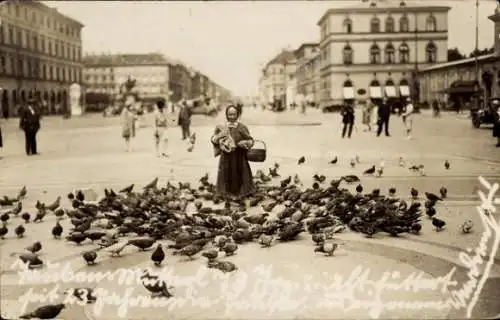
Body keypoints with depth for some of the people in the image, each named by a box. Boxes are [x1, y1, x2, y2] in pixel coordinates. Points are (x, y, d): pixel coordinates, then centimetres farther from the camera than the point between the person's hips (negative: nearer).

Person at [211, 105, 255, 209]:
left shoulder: (242, 127, -4)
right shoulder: (221, 127, 1)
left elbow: (251, 140, -1)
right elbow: (213, 139, 6)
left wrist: (245, 143, -21)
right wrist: (219, 136, -14)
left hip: (239, 156, -1)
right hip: (226, 157, 1)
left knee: (240, 176, 6)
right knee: (227, 177, 5)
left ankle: (241, 198, 23)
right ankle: (227, 199, 20)